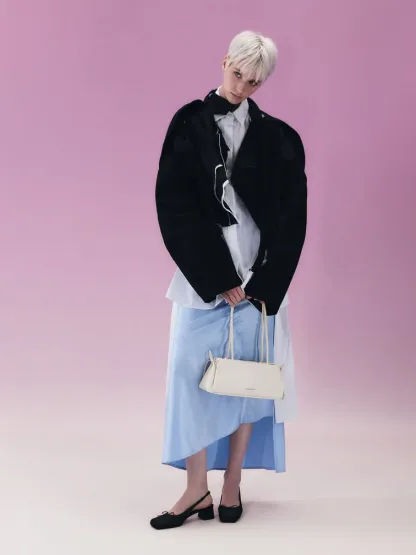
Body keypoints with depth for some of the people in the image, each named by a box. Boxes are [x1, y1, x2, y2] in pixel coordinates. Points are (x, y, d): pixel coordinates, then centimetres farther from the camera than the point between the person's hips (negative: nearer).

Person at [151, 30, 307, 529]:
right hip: (200, 272, 0)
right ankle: (197, 489, 5)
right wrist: (216, 277, -10)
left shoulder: (275, 137, 5)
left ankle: (232, 484, 16)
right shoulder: (189, 125, 3)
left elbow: (291, 215, 2)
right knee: (192, 370, -3)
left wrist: (263, 281, -8)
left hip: (257, 275, 1)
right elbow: (174, 206, -4)